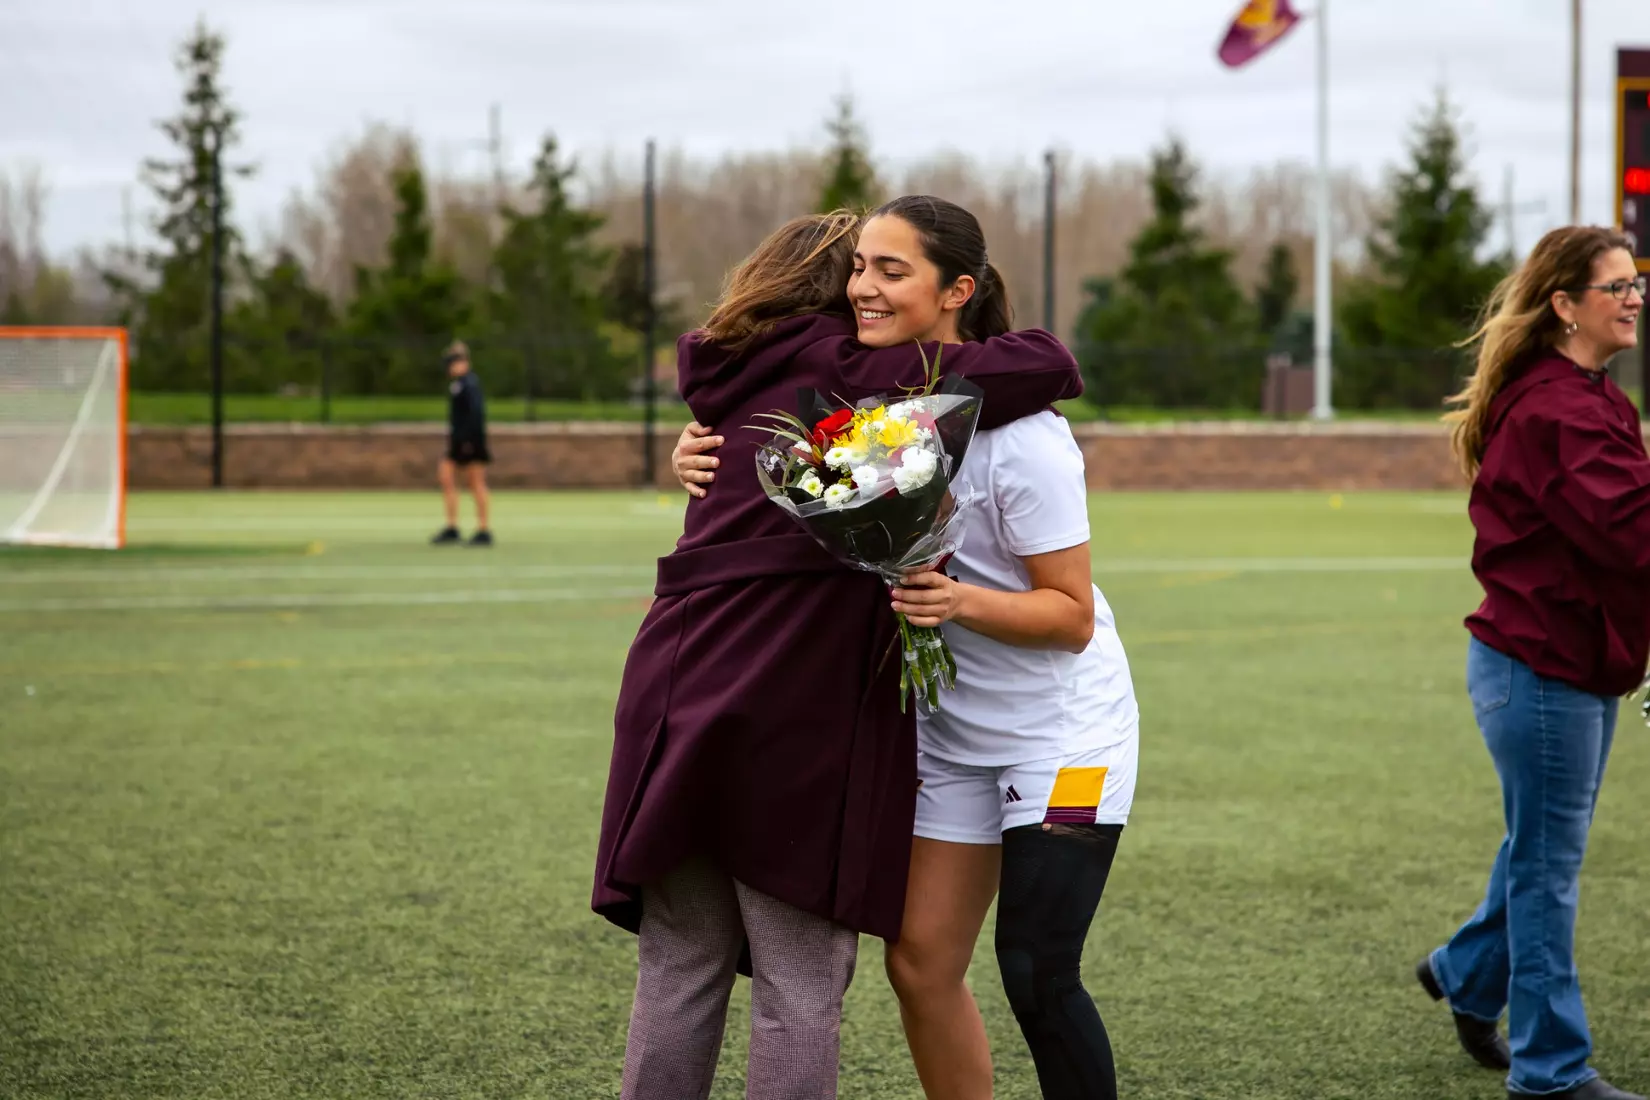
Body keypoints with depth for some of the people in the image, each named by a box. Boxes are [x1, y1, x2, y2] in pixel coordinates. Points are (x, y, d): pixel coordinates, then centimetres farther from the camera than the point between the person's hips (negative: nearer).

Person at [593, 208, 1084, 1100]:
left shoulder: (735, 381, 17)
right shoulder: (851, 372, -5)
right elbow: (1039, 368, -12)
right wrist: (1042, 365, 10)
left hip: (677, 695, 7)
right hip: (793, 721, -7)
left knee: (677, 974, 12)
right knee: (800, 989, 2)